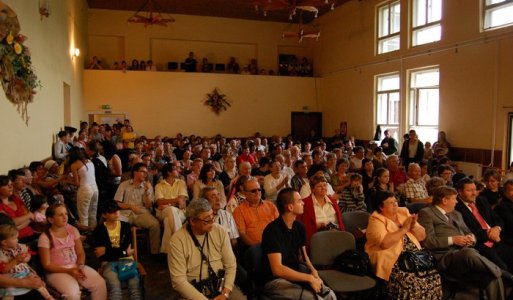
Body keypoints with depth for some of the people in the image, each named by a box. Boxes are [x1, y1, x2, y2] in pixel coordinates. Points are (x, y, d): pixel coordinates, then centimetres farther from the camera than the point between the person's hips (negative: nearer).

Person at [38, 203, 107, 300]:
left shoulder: (72, 230, 5)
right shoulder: (45, 237, -8)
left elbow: (80, 253, 6)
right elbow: (46, 265, -9)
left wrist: (80, 266, -14)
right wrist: (68, 271, -19)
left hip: (76, 266, 4)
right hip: (57, 271, -4)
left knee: (100, 283, -18)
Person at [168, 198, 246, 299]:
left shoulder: (220, 231, -3)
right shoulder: (177, 240, -13)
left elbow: (231, 265, -1)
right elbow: (179, 280, -15)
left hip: (221, 283, 2)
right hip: (195, 289, -2)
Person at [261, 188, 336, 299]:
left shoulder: (299, 226, 4)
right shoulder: (273, 230, -20)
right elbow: (277, 269, -24)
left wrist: (313, 271, -6)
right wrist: (309, 278, -22)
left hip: (296, 275, 7)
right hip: (276, 280, -7)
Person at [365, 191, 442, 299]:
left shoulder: (403, 213, 11)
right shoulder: (376, 220, -6)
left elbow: (422, 237, 13)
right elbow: (384, 243, -23)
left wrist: (413, 226, -8)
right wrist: (404, 228, -17)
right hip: (392, 261, -6)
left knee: (433, 275, -16)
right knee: (411, 280, -29)